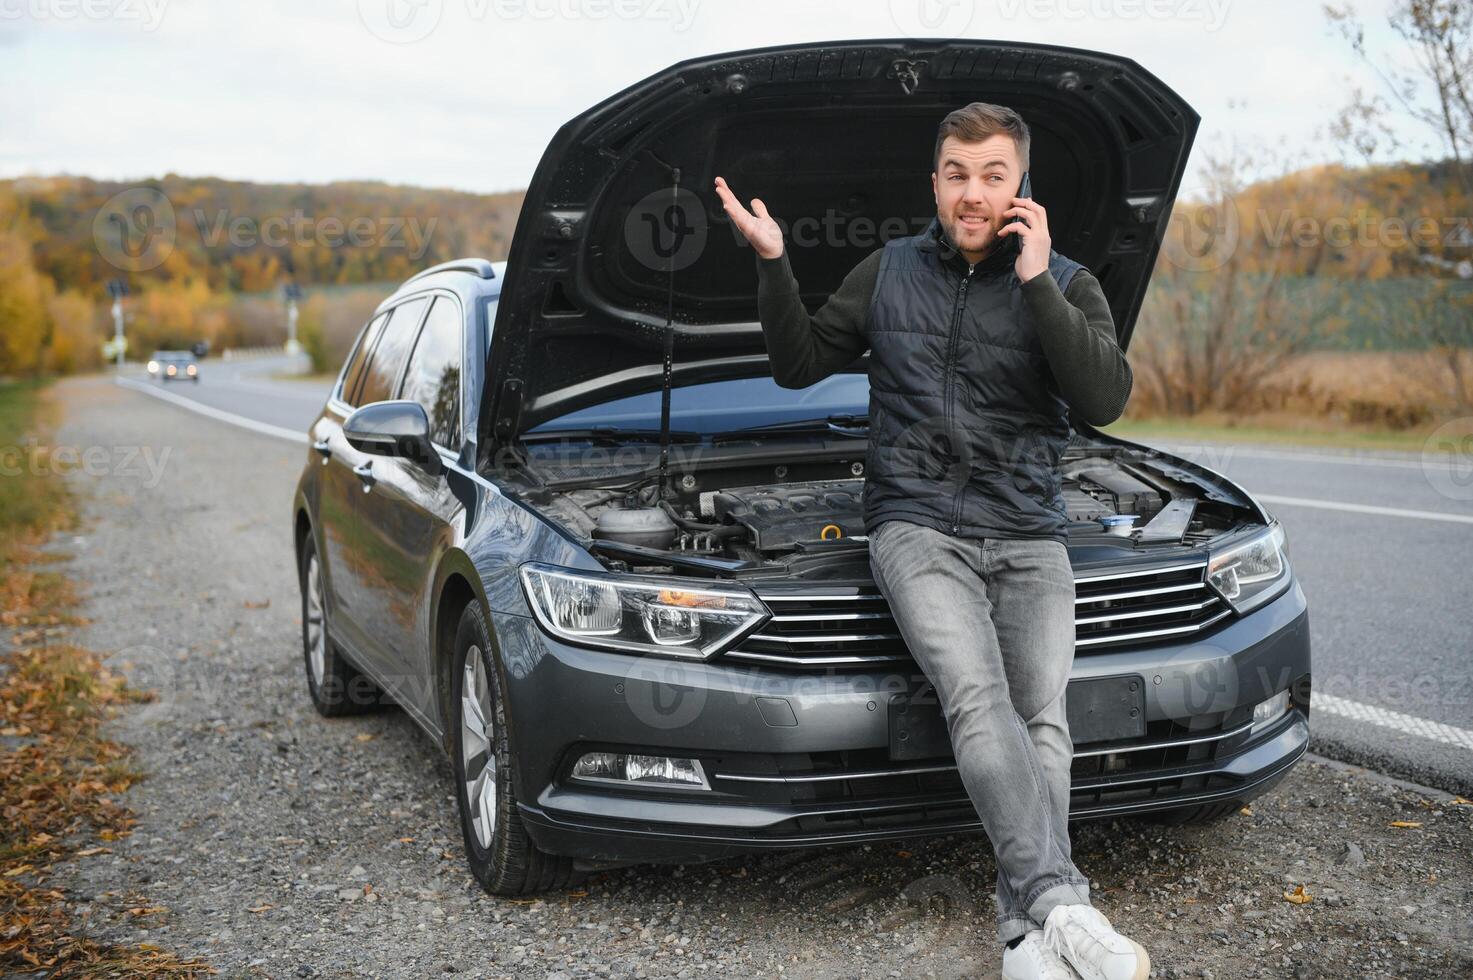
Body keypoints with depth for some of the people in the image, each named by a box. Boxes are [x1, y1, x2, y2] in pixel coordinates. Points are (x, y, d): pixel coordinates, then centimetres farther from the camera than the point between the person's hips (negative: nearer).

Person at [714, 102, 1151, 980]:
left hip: (1029, 538, 1)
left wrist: (1036, 282, -13)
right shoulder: (890, 273, 12)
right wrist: (773, 265, 2)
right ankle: (1063, 906, -36)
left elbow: (1106, 399, -9)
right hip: (918, 528, -1)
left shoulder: (1067, 285, 7)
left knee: (1043, 717, -19)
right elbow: (801, 364, 17)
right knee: (978, 698, -26)